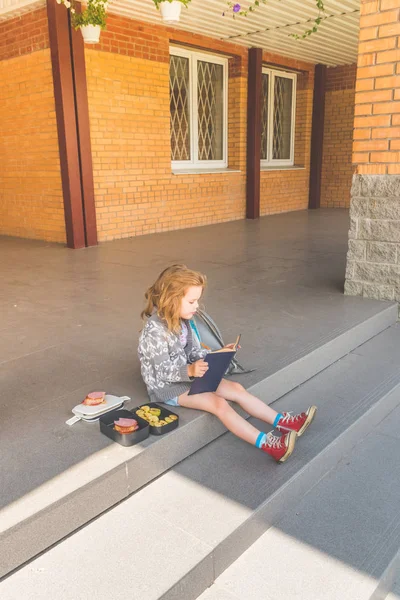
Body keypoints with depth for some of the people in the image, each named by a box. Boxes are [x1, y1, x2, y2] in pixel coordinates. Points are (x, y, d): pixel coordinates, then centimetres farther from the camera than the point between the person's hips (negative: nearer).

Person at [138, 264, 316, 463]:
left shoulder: (183, 321, 3)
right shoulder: (154, 330, -25)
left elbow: (194, 352, 8)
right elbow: (163, 371, -25)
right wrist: (190, 371, -41)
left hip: (187, 374, 9)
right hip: (167, 386, -9)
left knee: (236, 389, -3)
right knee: (219, 403, -24)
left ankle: (283, 422, 1)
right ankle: (267, 444, -27)